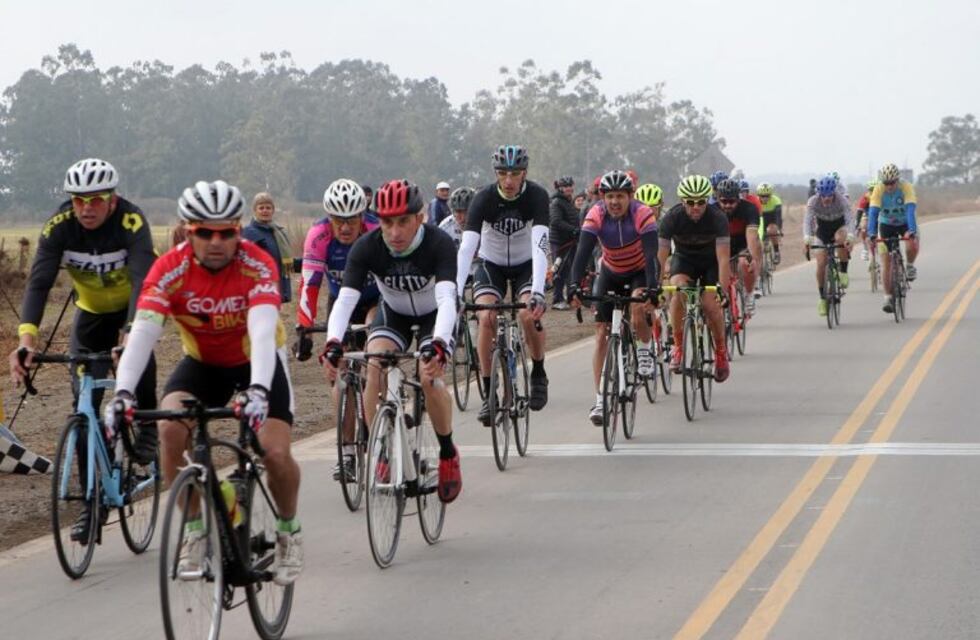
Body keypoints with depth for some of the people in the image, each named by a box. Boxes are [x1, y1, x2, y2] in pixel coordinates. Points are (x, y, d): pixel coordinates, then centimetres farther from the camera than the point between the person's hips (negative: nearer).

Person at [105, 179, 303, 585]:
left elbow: (262, 331, -41)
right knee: (170, 428, -26)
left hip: (256, 361, -2)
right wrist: (123, 391, -49)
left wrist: (258, 390, -58)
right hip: (202, 362, 2)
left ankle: (288, 529, 12)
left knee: (276, 453, -19)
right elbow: (142, 332, -33)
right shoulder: (170, 269, -23)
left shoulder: (258, 266, -28)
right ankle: (194, 529, -8)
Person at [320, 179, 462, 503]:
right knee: (374, 369, -24)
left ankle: (448, 455, 0)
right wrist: (333, 342, -55)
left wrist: (438, 344, -63)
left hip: (434, 315, -2)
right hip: (393, 312, 2)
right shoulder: (367, 247, -28)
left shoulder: (439, 244, -33)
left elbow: (446, 298, -45)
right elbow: (346, 299, -37)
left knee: (430, 377, -24)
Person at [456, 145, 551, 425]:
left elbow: (540, 247, -35)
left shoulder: (536, 196, -24)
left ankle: (539, 374, 0)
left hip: (526, 265, 0)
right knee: (486, 317, -24)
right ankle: (488, 392, -13)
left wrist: (538, 293, -48)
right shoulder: (484, 199, -23)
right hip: (491, 265, 1)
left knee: (530, 314, -26)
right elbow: (467, 248, -32)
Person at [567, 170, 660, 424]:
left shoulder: (642, 214, -27)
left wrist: (652, 289, -49)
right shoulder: (596, 215, -22)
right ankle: (600, 400, -5)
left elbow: (651, 255, -35)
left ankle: (645, 350, -2)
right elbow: (583, 253, -30)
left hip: (639, 272, -2)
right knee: (602, 334, -7)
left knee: (638, 307, -33)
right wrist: (574, 286, -44)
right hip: (610, 273, 2)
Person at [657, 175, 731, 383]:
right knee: (677, 292, -29)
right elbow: (661, 256, -29)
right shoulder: (672, 218, -27)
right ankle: (678, 347, -16)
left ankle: (721, 350, 7)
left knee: (711, 304, -19)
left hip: (711, 261, -1)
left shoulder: (717, 218, -29)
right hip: (684, 258, 1)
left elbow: (723, 257, -34)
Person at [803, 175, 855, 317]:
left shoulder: (842, 201, -28)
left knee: (841, 238, -38)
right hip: (822, 230, 1)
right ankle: (822, 298, 3)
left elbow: (850, 219, -37)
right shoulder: (813, 202, -25)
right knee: (821, 264, -12)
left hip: (839, 227, -1)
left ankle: (843, 273, -20)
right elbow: (807, 220, -34)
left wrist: (850, 237, -55)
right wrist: (807, 239, -51)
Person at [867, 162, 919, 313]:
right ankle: (888, 297, 3)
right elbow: (873, 211, -31)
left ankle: (909, 266, 2)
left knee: (912, 247, -31)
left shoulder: (906, 187, -27)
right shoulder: (878, 189, -24)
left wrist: (911, 231, -50)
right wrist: (871, 233, -44)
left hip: (905, 223, -1)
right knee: (886, 263, -7)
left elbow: (910, 209, -37)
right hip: (886, 225, 1)